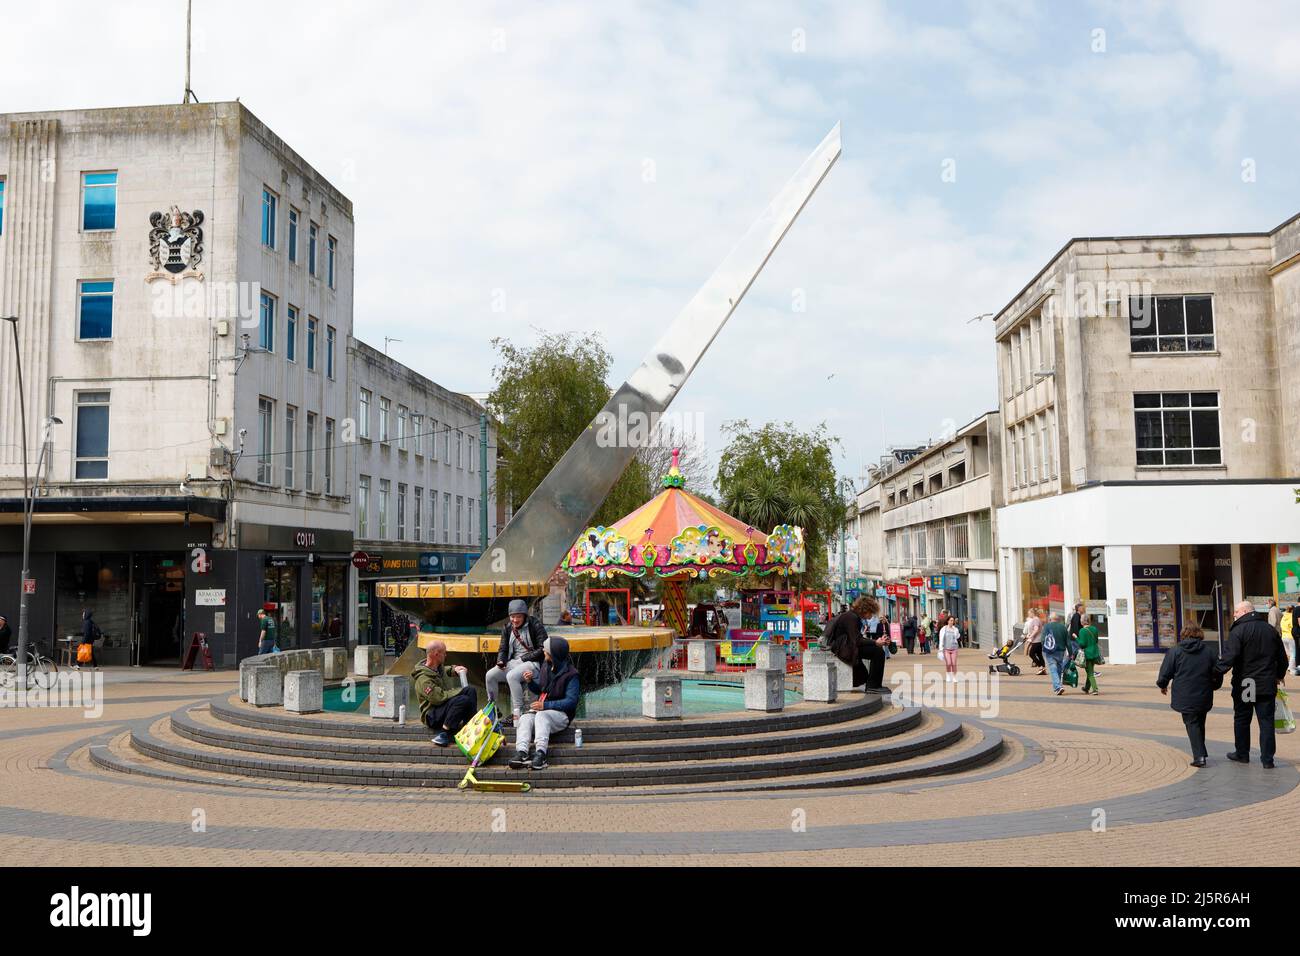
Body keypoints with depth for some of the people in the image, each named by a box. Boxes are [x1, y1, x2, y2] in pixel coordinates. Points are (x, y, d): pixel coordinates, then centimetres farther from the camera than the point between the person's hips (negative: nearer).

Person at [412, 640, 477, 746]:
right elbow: (439, 697, -29)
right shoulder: (424, 679, -23)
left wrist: (454, 670, 13)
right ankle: (443, 735, -28)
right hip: (432, 716, -10)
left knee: (471, 691, -4)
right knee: (464, 700, -31)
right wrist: (460, 691, -18)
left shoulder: (439, 667, 8)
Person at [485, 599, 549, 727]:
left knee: (511, 676, -34)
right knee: (490, 675, -14)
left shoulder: (535, 626, -6)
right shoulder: (507, 628, 12)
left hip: (533, 662, -6)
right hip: (513, 662, 7)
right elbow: (503, 648, 17)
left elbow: (543, 649, -10)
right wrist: (501, 661, -5)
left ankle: (518, 713, -30)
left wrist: (524, 658, -15)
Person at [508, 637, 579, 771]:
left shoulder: (570, 674, -10)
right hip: (542, 708, 6)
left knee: (541, 716, -36)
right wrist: (530, 681, -2)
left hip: (561, 713, -6)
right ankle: (521, 752, -44)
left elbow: (571, 701, -17)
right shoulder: (546, 666, 11)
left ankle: (540, 753, -49)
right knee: (525, 718, -25)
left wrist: (545, 705, -24)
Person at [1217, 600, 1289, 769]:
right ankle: (1267, 759, 3)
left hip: (1244, 684, -4)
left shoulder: (1238, 631, -12)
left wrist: (1217, 672, -25)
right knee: (1266, 721, 5)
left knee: (1241, 720, 11)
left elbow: (1229, 657, -24)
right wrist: (1279, 675, 30)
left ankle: (1242, 754, 20)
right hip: (1267, 685, 4)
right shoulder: (1270, 630, 7)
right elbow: (1282, 658, 17)